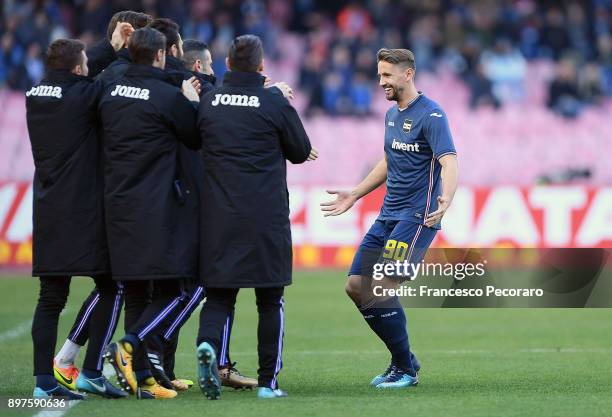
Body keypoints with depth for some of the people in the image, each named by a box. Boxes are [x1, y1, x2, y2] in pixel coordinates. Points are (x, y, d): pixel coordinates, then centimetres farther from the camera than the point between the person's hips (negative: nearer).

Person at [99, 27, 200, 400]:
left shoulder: (111, 92, 8)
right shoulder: (169, 96, -11)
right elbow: (196, 139, 0)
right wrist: (193, 102, 15)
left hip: (118, 204, 7)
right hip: (157, 208, -7)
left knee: (136, 292, 10)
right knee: (173, 289, 0)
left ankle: (142, 379, 10)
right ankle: (129, 346, -19)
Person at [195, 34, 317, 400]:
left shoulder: (207, 102, 3)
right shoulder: (275, 102, -6)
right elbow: (302, 152, 4)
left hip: (218, 215, 2)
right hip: (267, 216, -2)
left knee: (219, 293, 7)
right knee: (270, 301, 8)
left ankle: (208, 343, -23)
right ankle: (268, 380, 9)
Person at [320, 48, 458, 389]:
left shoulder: (430, 115, -13)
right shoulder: (392, 114, 14)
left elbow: (449, 162, -24)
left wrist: (446, 199, -43)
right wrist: (354, 195, 32)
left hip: (417, 219, -9)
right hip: (388, 217, 9)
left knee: (382, 290, -17)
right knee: (356, 286, 3)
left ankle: (406, 370, -1)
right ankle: (404, 359, 15)